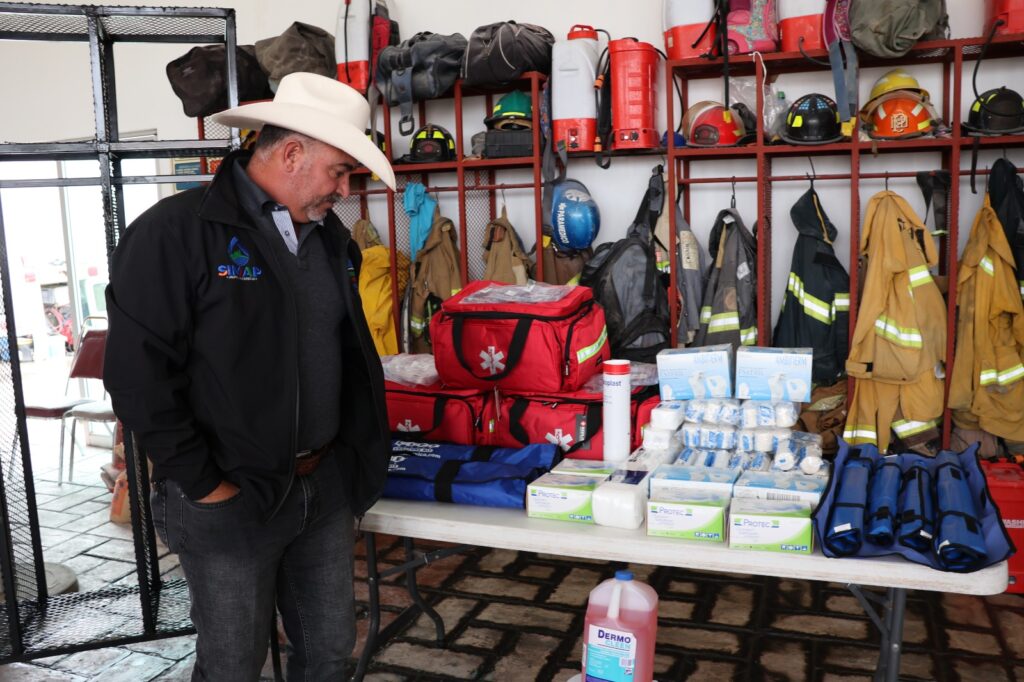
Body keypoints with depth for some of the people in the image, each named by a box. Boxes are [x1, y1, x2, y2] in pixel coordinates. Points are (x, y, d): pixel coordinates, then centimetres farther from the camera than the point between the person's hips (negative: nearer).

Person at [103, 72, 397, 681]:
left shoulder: (332, 238, 8)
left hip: (326, 486, 6)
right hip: (230, 500, -6)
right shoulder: (176, 232, -14)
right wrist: (202, 484, -15)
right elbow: (137, 373, -17)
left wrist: (356, 459, 11)